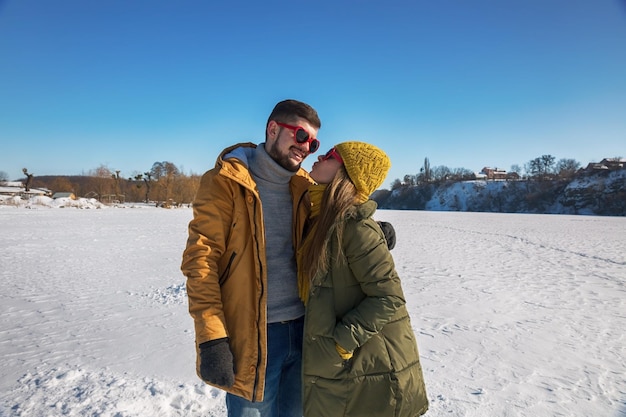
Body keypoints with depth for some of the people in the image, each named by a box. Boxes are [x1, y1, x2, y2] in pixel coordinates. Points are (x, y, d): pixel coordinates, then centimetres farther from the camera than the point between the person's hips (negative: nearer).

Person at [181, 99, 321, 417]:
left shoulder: (304, 186, 8)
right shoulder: (225, 181, -8)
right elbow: (201, 258, -13)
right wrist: (212, 338, -18)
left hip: (302, 328, 6)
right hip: (253, 335, -5)